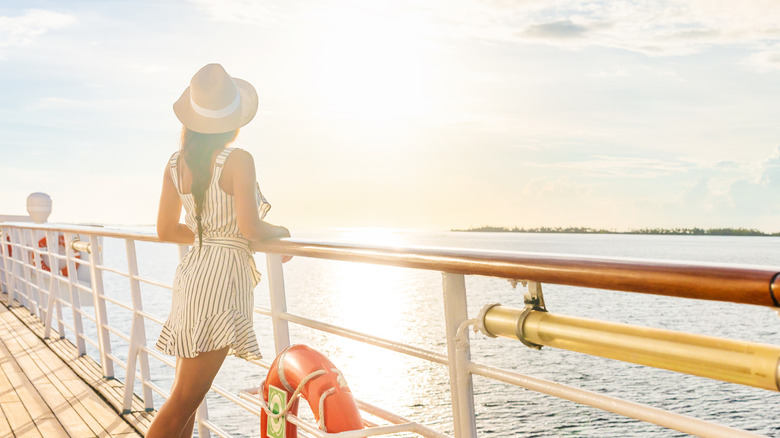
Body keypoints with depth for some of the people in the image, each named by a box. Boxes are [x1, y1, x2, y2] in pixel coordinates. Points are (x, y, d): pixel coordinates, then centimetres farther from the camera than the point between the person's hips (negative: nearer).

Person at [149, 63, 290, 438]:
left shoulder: (175, 164, 7)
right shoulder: (237, 160, -12)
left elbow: (166, 230, 11)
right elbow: (250, 227, -17)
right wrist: (281, 232, 3)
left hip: (191, 275, 7)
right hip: (223, 278, -7)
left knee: (187, 394, 16)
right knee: (183, 401, -3)